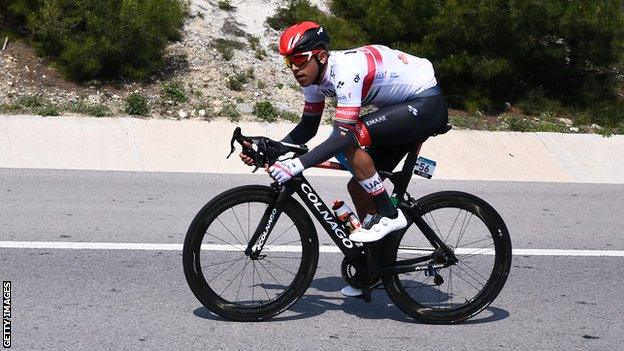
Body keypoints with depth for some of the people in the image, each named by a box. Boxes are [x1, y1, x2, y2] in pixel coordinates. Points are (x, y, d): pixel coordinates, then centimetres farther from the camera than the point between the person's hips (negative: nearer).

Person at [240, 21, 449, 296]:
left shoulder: (346, 70, -30)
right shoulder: (314, 77, -3)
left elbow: (343, 136, -37)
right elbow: (307, 128, 8)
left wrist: (296, 165, -43)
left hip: (428, 104, -9)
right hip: (404, 108, 9)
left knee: (350, 138, -27)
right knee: (358, 186, 5)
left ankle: (388, 215, -14)